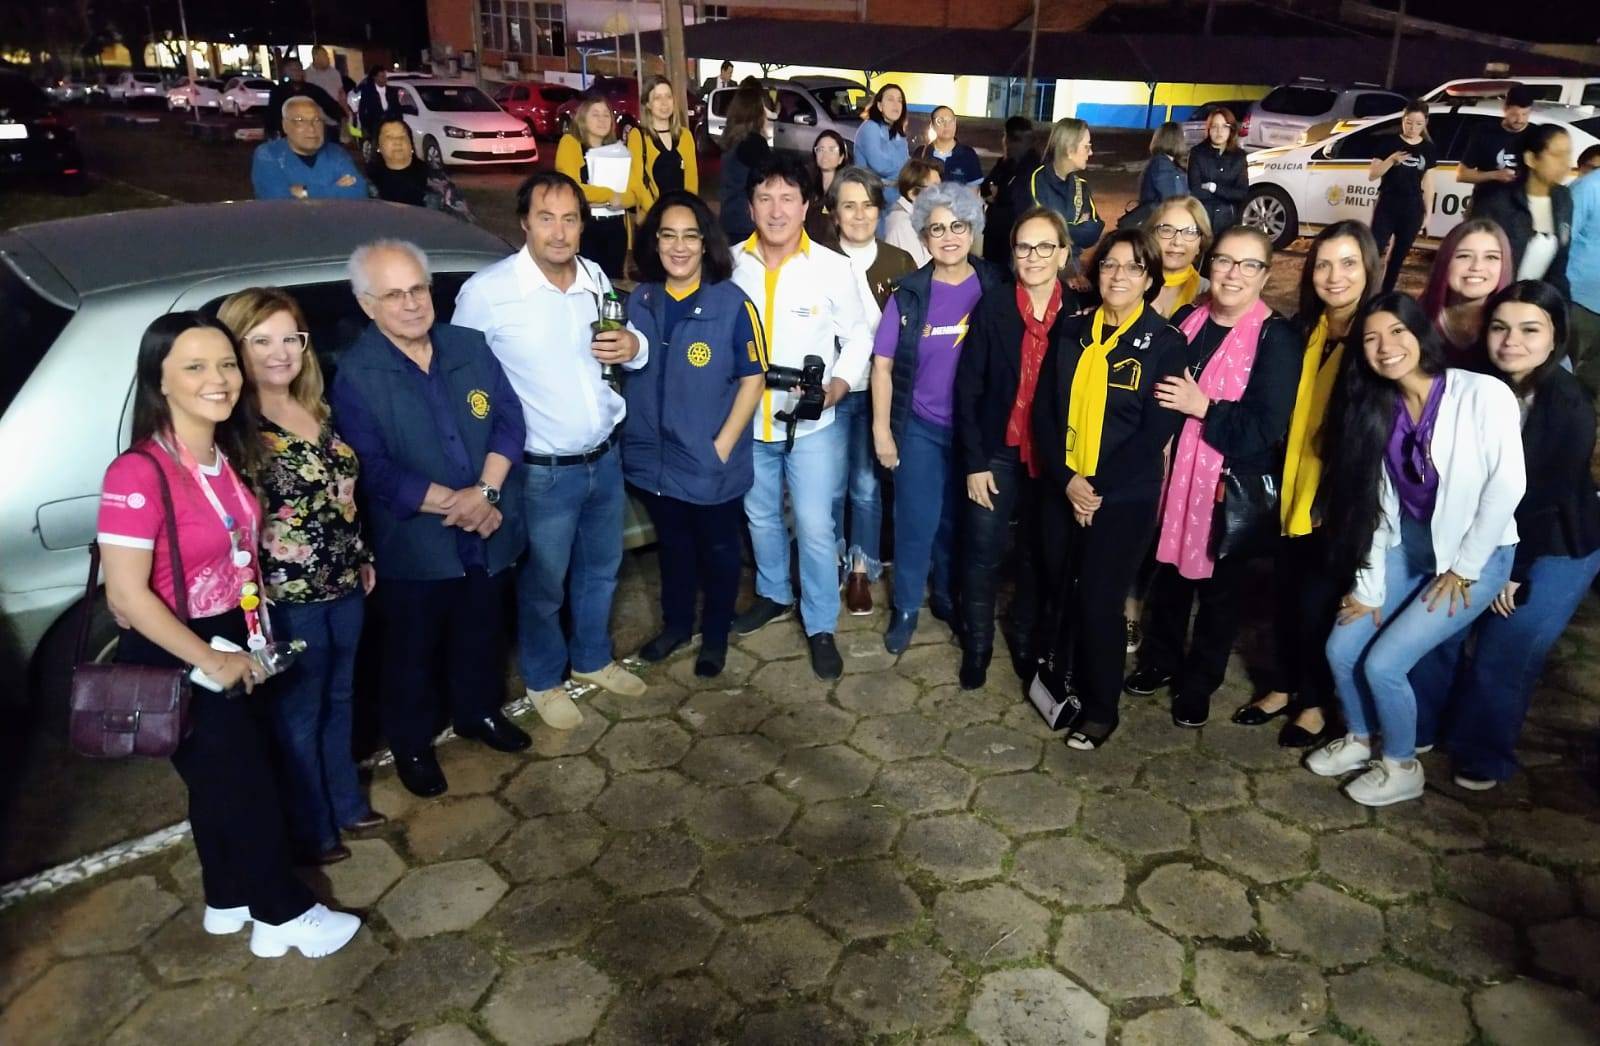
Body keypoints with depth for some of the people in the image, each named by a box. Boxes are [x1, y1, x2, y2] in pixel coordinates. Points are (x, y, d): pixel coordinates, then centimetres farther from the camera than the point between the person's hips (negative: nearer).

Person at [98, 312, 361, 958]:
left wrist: (240, 649, 9)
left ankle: (230, 902, 42)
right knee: (243, 785, 7)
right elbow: (126, 596, -25)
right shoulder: (138, 475, -25)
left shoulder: (226, 456, 0)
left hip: (230, 644, 8)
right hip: (175, 662, -8)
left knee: (224, 782, 22)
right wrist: (212, 662, -18)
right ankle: (283, 913, 27)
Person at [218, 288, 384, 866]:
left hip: (344, 584, 7)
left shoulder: (319, 409, 5)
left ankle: (346, 801, 42)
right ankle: (312, 828, 31)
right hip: (287, 599, -7)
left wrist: (363, 557, 17)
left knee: (339, 698, 22)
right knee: (299, 713, 12)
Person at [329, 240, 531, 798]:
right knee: (412, 651, 14)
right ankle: (411, 744, 35)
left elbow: (509, 418, -3)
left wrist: (486, 492, -18)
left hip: (487, 534, 4)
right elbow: (373, 470, -18)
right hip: (412, 546, -4)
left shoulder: (470, 346, 0)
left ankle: (478, 712, 46)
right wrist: (456, 503, -22)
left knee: (482, 634, 22)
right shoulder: (355, 376, -12)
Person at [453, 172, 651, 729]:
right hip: (542, 471, -5)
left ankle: (592, 659, 46)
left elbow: (627, 346, 14)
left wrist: (634, 347, -11)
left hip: (605, 457, 6)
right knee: (543, 584, 14)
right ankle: (543, 680, 37)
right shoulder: (486, 291, -18)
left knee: (600, 570, 22)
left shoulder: (597, 278, 0)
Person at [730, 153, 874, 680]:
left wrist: (838, 386, -18)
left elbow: (857, 336, -3)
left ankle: (821, 626, 18)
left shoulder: (833, 267, -10)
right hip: (747, 420, 3)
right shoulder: (732, 263, -4)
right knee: (760, 516, 20)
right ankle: (774, 594, 43)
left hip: (812, 424, -3)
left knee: (814, 527, 1)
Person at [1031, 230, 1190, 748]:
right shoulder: (1072, 332, 6)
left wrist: (1098, 487, -15)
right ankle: (1062, 681, 33)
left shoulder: (1165, 344, -5)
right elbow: (1044, 411, 1)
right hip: (1063, 488, 4)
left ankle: (1101, 709, 20)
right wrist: (1067, 479, -12)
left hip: (1124, 497, -3)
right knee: (1060, 592, 10)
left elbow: (1156, 432, -11)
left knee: (1099, 600, 1)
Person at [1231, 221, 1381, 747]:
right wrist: (1279, 477, 3)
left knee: (1319, 600, 4)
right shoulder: (1302, 330, 4)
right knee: (1285, 591, 14)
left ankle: (1318, 703, 25)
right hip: (1294, 485, 5)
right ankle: (1283, 687, 34)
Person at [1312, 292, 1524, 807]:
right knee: (1341, 649, 1)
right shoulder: (1378, 410, 2)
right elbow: (1377, 504, 1)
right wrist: (1369, 589, -2)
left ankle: (1402, 767, 15)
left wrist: (1464, 568, -14)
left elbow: (1507, 484, -19)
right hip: (1407, 550, 6)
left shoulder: (1484, 393, -16)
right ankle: (1361, 739, 30)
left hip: (1478, 556, -6)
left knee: (1383, 662, -11)